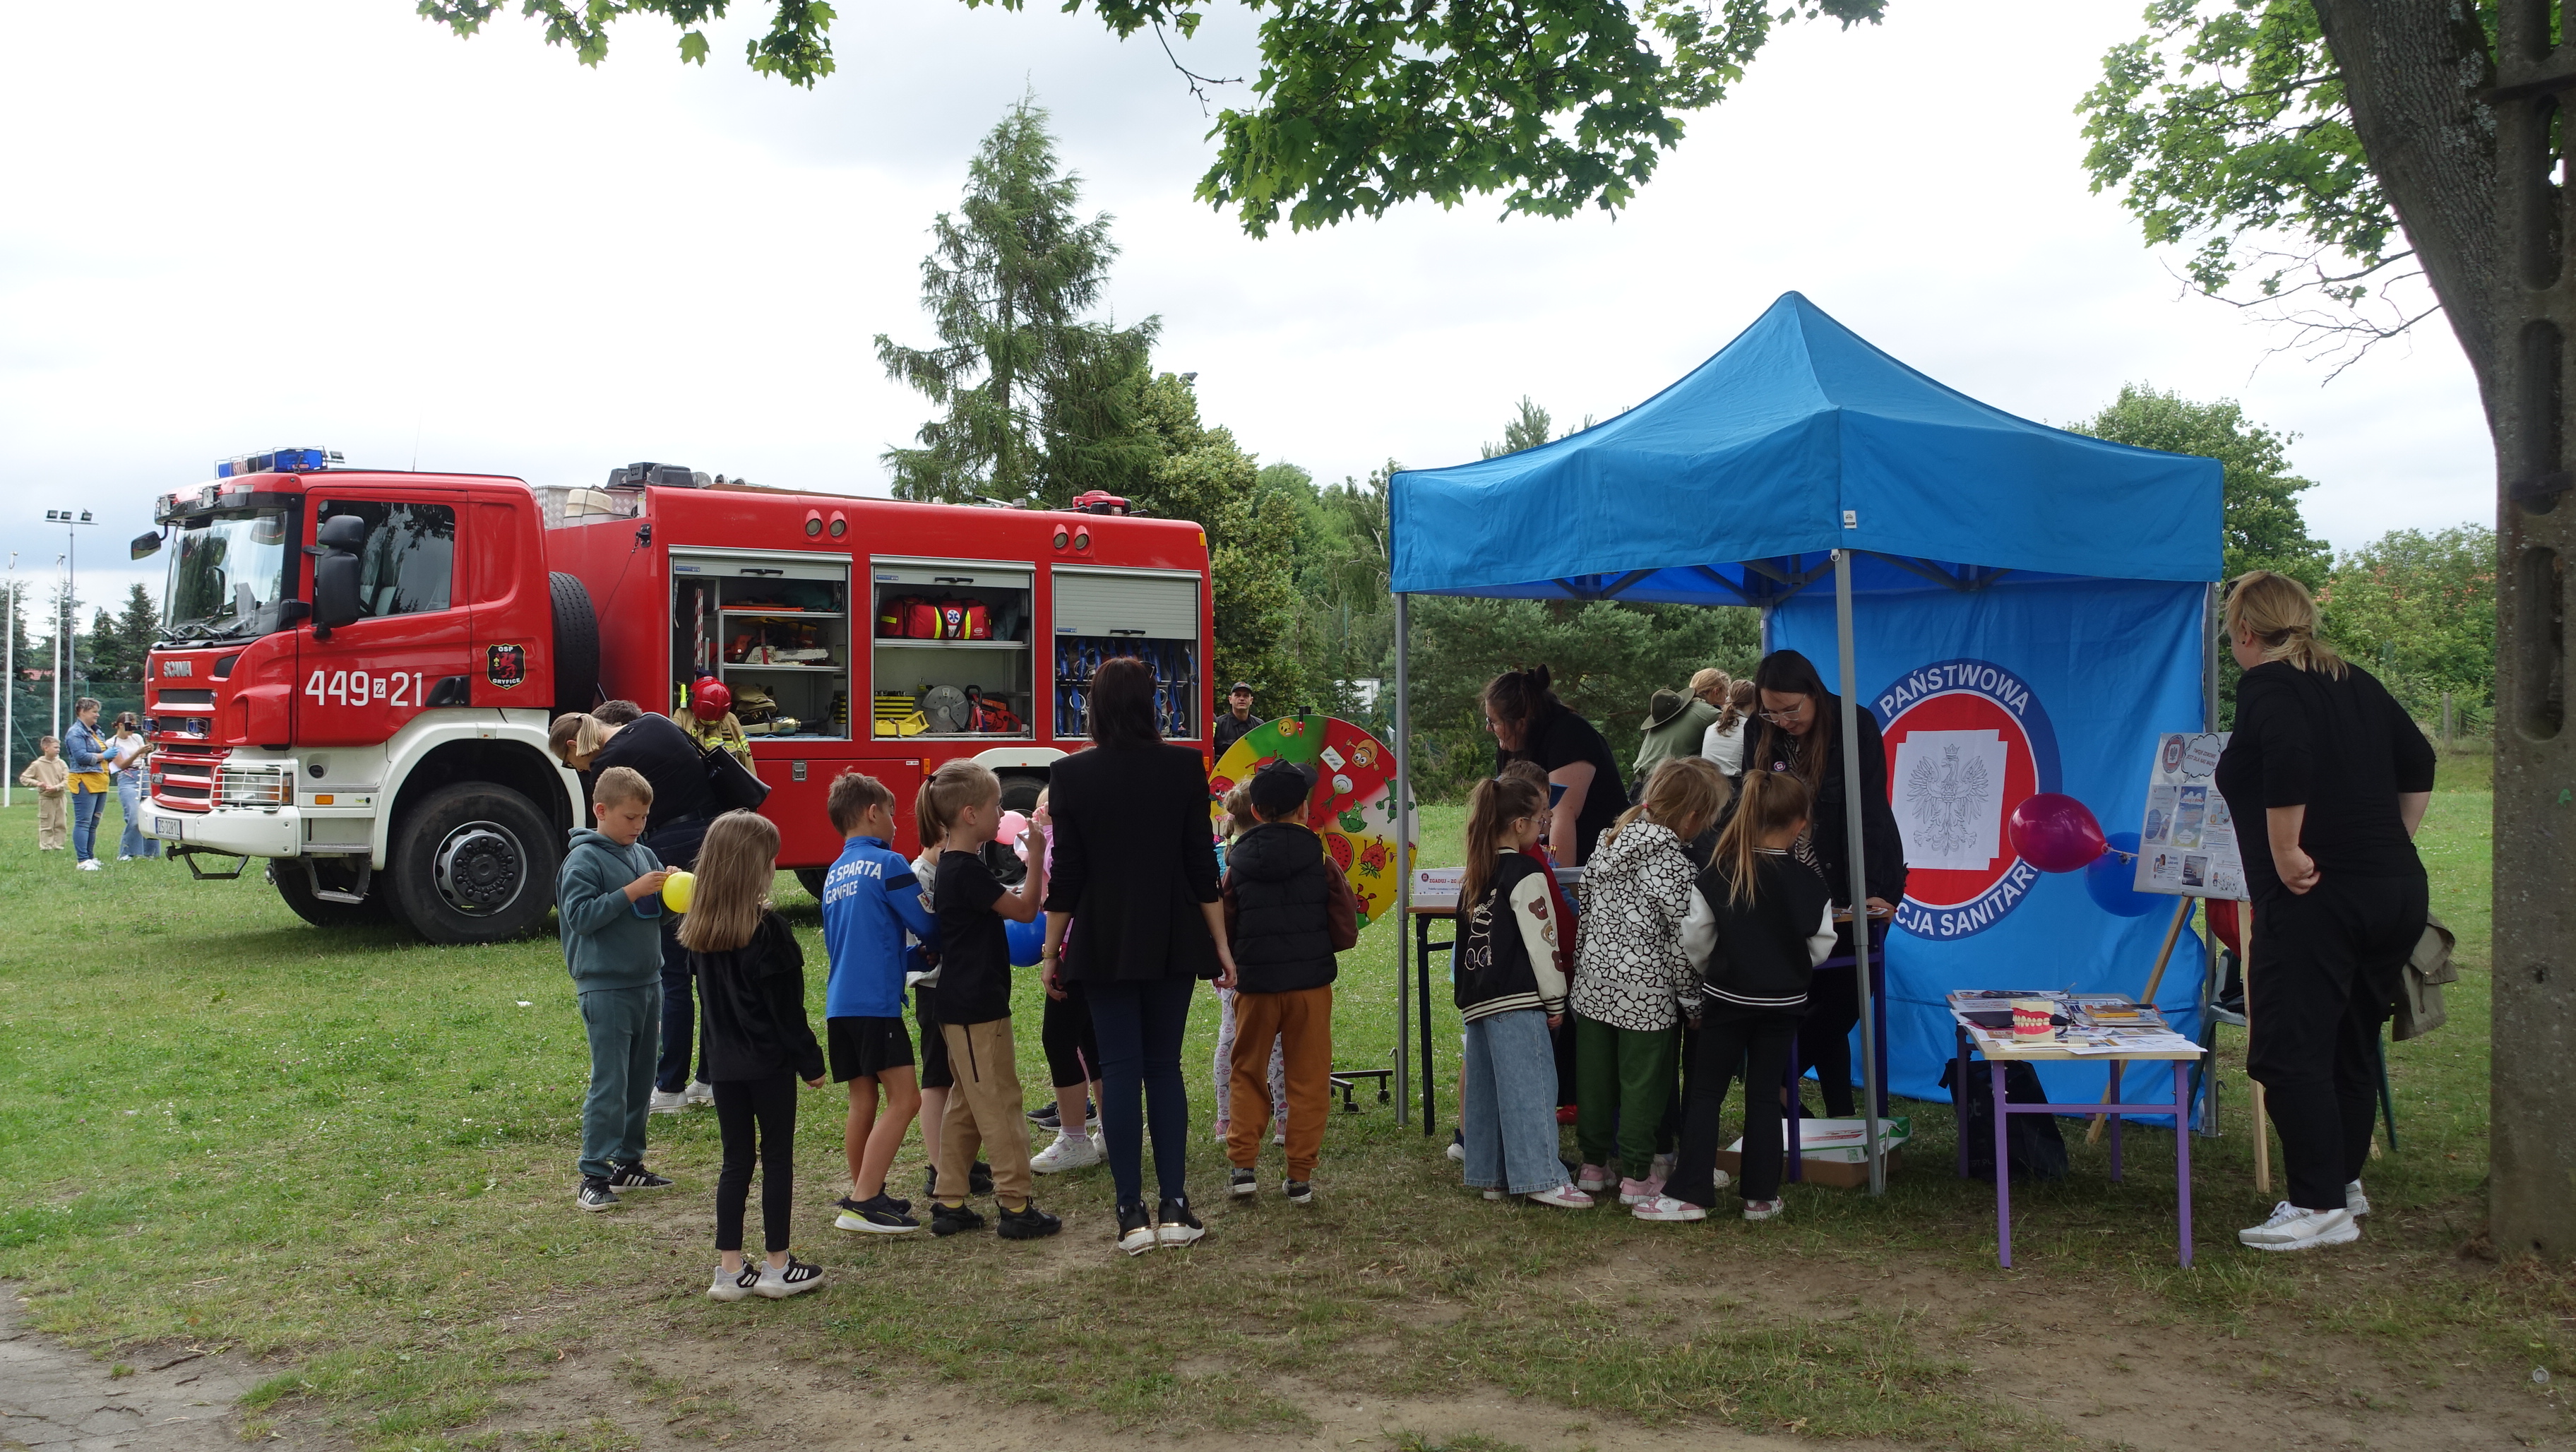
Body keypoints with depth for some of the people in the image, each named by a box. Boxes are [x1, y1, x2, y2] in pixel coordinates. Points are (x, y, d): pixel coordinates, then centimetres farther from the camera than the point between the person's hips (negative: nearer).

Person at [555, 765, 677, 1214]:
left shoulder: (644, 855, 11)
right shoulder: (584, 859, -9)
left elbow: (661, 911, 17)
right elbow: (581, 914, -18)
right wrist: (632, 891, -21)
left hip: (647, 983, 7)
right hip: (606, 988, -7)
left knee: (640, 1082, 14)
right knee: (608, 1085, -8)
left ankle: (629, 1163, 24)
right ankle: (594, 1175, -3)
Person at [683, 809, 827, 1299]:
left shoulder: (699, 932, 2)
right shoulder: (768, 930, -17)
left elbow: (711, 995, 10)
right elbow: (786, 1007, -15)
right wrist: (811, 1062, -6)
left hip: (724, 1062, 6)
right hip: (769, 1061, -6)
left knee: (736, 1161, 12)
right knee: (777, 1157, 5)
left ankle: (730, 1268, 15)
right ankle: (778, 1266, 11)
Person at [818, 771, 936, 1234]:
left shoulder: (835, 872, 16)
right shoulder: (888, 864, -8)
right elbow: (927, 926, -7)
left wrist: (909, 956, 27)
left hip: (840, 1002, 9)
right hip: (876, 1002, -8)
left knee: (863, 1100, 14)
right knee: (904, 1098, -8)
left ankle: (864, 1195, 19)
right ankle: (864, 1203, -13)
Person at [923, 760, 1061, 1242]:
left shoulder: (953, 866, 12)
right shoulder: (967, 870, -18)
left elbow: (1003, 908, 22)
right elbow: (1025, 909, -15)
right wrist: (1036, 855, -11)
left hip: (962, 1006, 10)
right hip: (978, 1007, -10)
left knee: (965, 1107, 15)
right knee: (1001, 1106, -4)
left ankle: (950, 1205, 19)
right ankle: (1016, 1207, 0)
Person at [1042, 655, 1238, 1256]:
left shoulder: (1073, 775, -5)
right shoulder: (1184, 767, -3)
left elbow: (1066, 873, -3)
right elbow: (1202, 866, -2)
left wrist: (1051, 949, 6)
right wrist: (1221, 944, 5)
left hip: (1105, 944, -1)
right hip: (1173, 943, 1)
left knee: (1120, 1069, 4)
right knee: (1165, 1067, 9)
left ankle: (1132, 1215, 3)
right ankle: (1175, 1208, 7)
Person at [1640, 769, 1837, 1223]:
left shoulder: (1716, 876, -11)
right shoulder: (1808, 883, -10)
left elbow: (1695, 941, -5)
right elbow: (1820, 947, -1)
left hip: (1726, 998, -1)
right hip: (1783, 1003, 1)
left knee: (1706, 1093, 6)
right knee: (1765, 1095, 11)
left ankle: (1688, 1193, 3)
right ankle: (1760, 1195, 14)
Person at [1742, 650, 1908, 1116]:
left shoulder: (1856, 728, -11)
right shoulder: (1762, 741, 1)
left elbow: (1866, 812, -18)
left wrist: (1869, 890, -26)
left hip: (1860, 889, -3)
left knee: (1842, 998, -6)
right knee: (1820, 999, 1)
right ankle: (1839, 1113, 9)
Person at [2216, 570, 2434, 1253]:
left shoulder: (2268, 685, -7)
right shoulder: (2355, 682, 14)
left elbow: (2289, 761, -25)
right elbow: (2418, 766, 16)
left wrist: (2286, 854, -18)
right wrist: (2391, 842, 20)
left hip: (2315, 896, -8)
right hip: (2396, 890, 8)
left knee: (2290, 1052, -4)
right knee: (2354, 1045, 19)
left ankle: (2320, 1207, -5)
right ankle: (2346, 1180, 29)